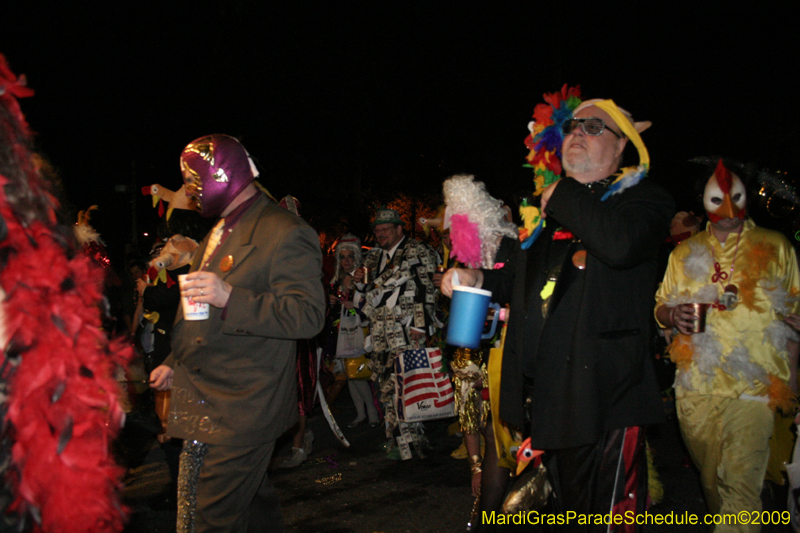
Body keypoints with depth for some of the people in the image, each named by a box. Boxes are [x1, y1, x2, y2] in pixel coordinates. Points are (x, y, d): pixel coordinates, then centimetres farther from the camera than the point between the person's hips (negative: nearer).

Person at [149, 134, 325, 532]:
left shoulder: (285, 233, -14)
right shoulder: (219, 231, 18)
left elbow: (309, 316, -22)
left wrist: (230, 298, -30)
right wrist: (176, 362, 23)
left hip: (240, 410, -9)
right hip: (204, 402, 9)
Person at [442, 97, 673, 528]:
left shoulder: (642, 198, -2)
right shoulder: (546, 207, 18)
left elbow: (620, 244, -27)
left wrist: (563, 198, -12)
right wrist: (478, 279, 13)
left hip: (604, 397, -7)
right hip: (546, 396, 7)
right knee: (566, 512, 20)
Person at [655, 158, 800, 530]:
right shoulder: (685, 254, 14)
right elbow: (660, 307, 19)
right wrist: (673, 314, -6)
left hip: (754, 385, -2)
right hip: (696, 385, 3)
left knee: (741, 482, -12)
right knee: (711, 478, 10)